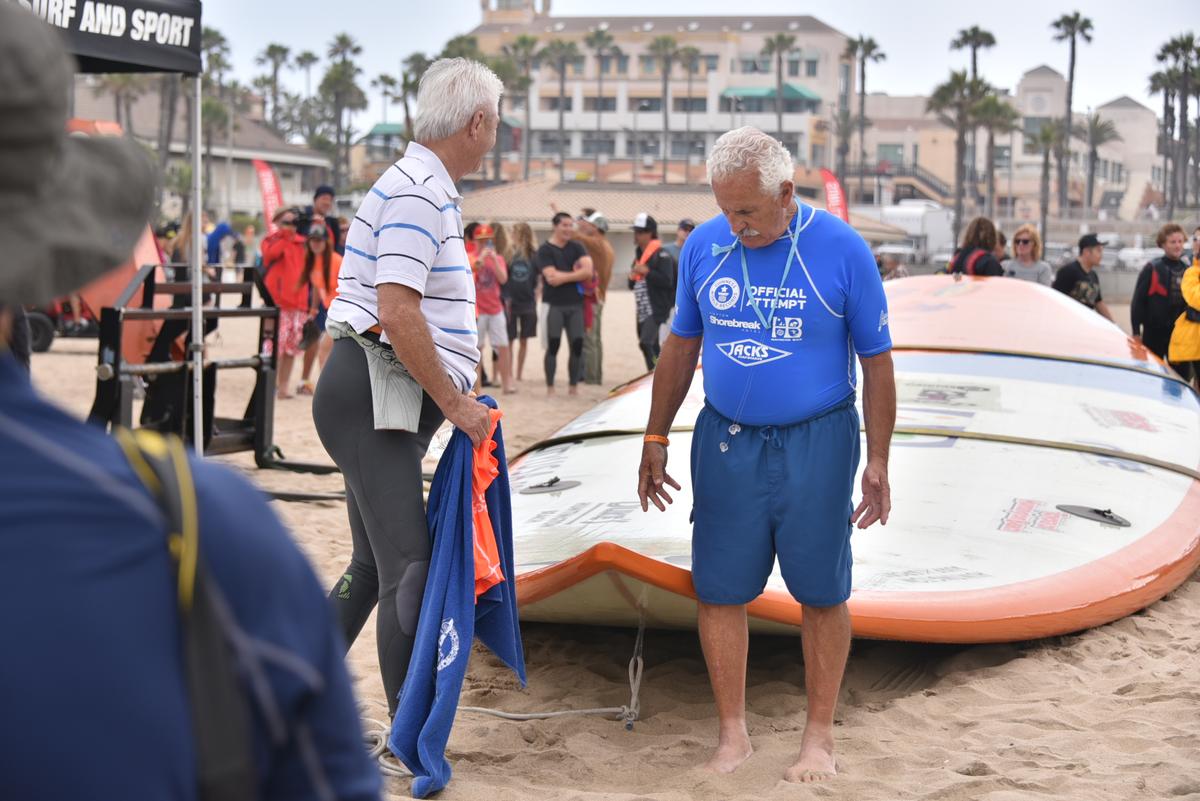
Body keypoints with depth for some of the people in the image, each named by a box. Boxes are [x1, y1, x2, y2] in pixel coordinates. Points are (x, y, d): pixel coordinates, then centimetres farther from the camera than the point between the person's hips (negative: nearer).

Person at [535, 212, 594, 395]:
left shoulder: (576, 247, 11)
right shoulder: (545, 250, -3)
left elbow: (587, 271, -5)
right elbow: (552, 278, -15)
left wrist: (563, 276, -9)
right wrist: (575, 273, -4)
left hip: (575, 304, 4)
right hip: (554, 305, -4)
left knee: (577, 345, 3)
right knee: (553, 346, -2)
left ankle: (573, 385, 14)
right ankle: (550, 387, 4)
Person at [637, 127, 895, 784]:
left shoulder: (842, 251, -9)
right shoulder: (703, 246, 1)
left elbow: (876, 361, -3)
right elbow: (681, 347, 11)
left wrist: (878, 465, -5)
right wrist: (655, 440, 11)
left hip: (816, 441, -3)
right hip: (726, 440, 3)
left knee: (821, 592, 4)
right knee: (719, 589, 3)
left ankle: (819, 736, 19)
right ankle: (732, 733, 16)